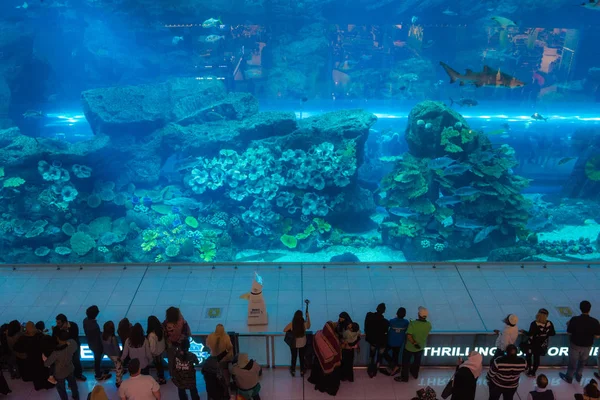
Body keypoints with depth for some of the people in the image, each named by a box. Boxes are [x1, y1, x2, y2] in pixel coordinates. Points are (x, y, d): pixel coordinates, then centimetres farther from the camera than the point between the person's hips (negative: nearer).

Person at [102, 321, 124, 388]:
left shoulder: (103, 335, -16)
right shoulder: (113, 338, -35)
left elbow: (103, 345, 0)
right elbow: (116, 348, -23)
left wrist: (105, 352, 17)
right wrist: (119, 356, -9)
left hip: (108, 354, 7)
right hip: (114, 355, -7)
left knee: (116, 366, 30)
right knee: (119, 368, 15)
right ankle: (119, 382, 27)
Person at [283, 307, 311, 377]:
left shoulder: (291, 324, -24)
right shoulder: (304, 324, -22)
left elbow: (284, 330, -9)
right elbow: (308, 327, 3)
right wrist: (308, 317, 7)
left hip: (293, 344, 0)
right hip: (302, 344, 0)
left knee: (294, 357, 21)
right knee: (302, 357, 20)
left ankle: (293, 371, 35)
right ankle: (302, 371, 33)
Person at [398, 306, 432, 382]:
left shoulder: (413, 324, -30)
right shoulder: (429, 325, -17)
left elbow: (409, 336, -36)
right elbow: (427, 335, 0)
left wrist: (414, 343, -24)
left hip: (410, 347, -4)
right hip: (421, 347, 4)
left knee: (405, 362, 18)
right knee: (417, 362, 29)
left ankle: (404, 377, 31)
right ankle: (415, 374, 51)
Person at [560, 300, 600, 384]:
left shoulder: (574, 319, -24)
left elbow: (569, 333, -15)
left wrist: (569, 325, 3)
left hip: (575, 345, -2)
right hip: (587, 346, 2)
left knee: (572, 362, 20)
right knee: (582, 362, 28)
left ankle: (569, 377, 40)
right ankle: (578, 376, 48)